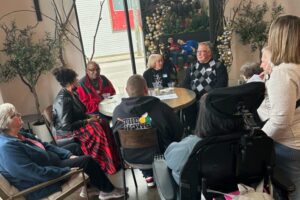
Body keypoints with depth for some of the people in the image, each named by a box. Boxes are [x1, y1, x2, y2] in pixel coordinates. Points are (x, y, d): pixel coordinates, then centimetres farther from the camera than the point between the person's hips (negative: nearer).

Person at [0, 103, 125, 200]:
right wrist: (66, 171, -22)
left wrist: (69, 155, 3)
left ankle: (88, 183, 18)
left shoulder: (19, 136, 4)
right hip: (41, 184, -10)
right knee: (86, 161, -10)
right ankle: (108, 190, 11)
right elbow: (36, 173, -30)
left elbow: (46, 146, 11)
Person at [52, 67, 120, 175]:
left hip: (76, 125, 9)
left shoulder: (72, 94, 5)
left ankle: (115, 160, -7)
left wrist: (90, 117, -4)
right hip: (67, 132, -9)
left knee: (103, 124, -9)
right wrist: (87, 121, -19)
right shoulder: (63, 100, -24)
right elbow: (66, 126, -25)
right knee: (97, 129, -26)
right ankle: (105, 164, -14)